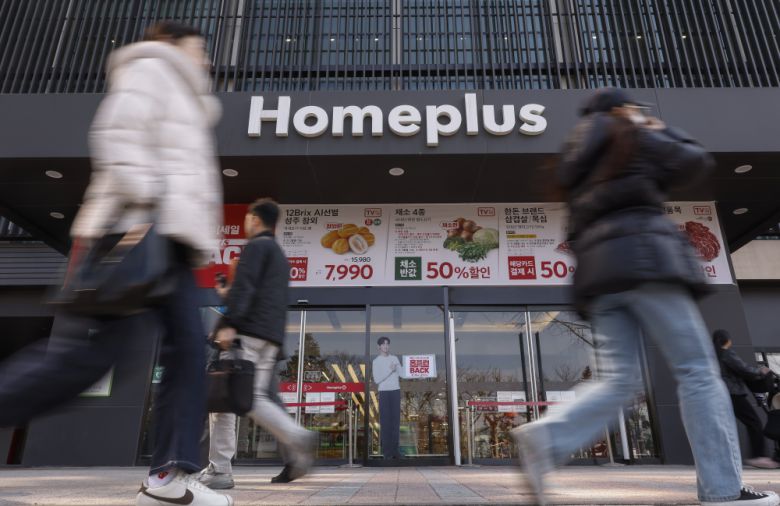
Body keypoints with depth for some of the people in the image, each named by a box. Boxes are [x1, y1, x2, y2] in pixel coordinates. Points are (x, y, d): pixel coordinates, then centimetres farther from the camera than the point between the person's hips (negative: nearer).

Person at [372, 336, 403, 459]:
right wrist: (390, 370, -15)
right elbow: (377, 379, -10)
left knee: (396, 420, 3)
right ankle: (386, 450, 1)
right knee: (385, 421, -3)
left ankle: (395, 449, 8)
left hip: (396, 390, 4)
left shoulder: (394, 358, 11)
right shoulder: (376, 361, -1)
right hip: (384, 392, -4)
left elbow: (402, 374, 7)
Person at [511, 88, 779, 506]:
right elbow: (695, 161, 17)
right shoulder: (633, 136, 13)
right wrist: (660, 130, 33)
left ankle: (546, 438, -22)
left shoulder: (581, 162, 30)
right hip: (642, 256, -6)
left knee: (619, 379, -2)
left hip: (599, 267, 6)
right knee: (696, 369, -4)